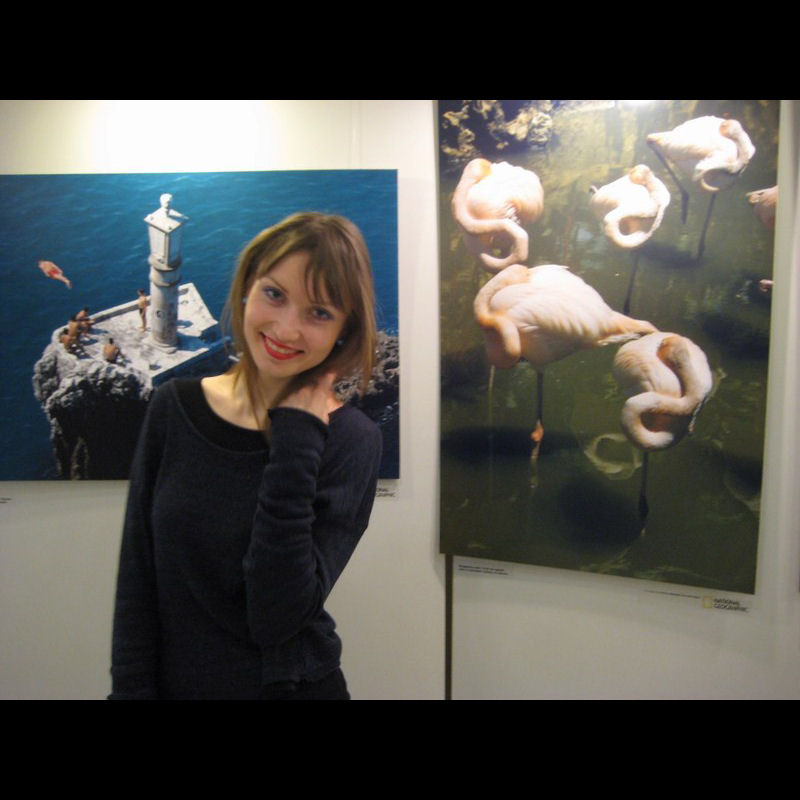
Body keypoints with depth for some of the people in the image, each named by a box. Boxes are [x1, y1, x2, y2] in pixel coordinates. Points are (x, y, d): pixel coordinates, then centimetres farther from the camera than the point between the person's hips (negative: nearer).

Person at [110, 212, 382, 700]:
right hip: (170, 682, 3)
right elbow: (137, 580, -5)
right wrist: (131, 689, -10)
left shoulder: (350, 441, -16)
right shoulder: (174, 407, -8)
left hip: (290, 685, -2)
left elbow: (276, 616, -22)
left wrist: (294, 442, -24)